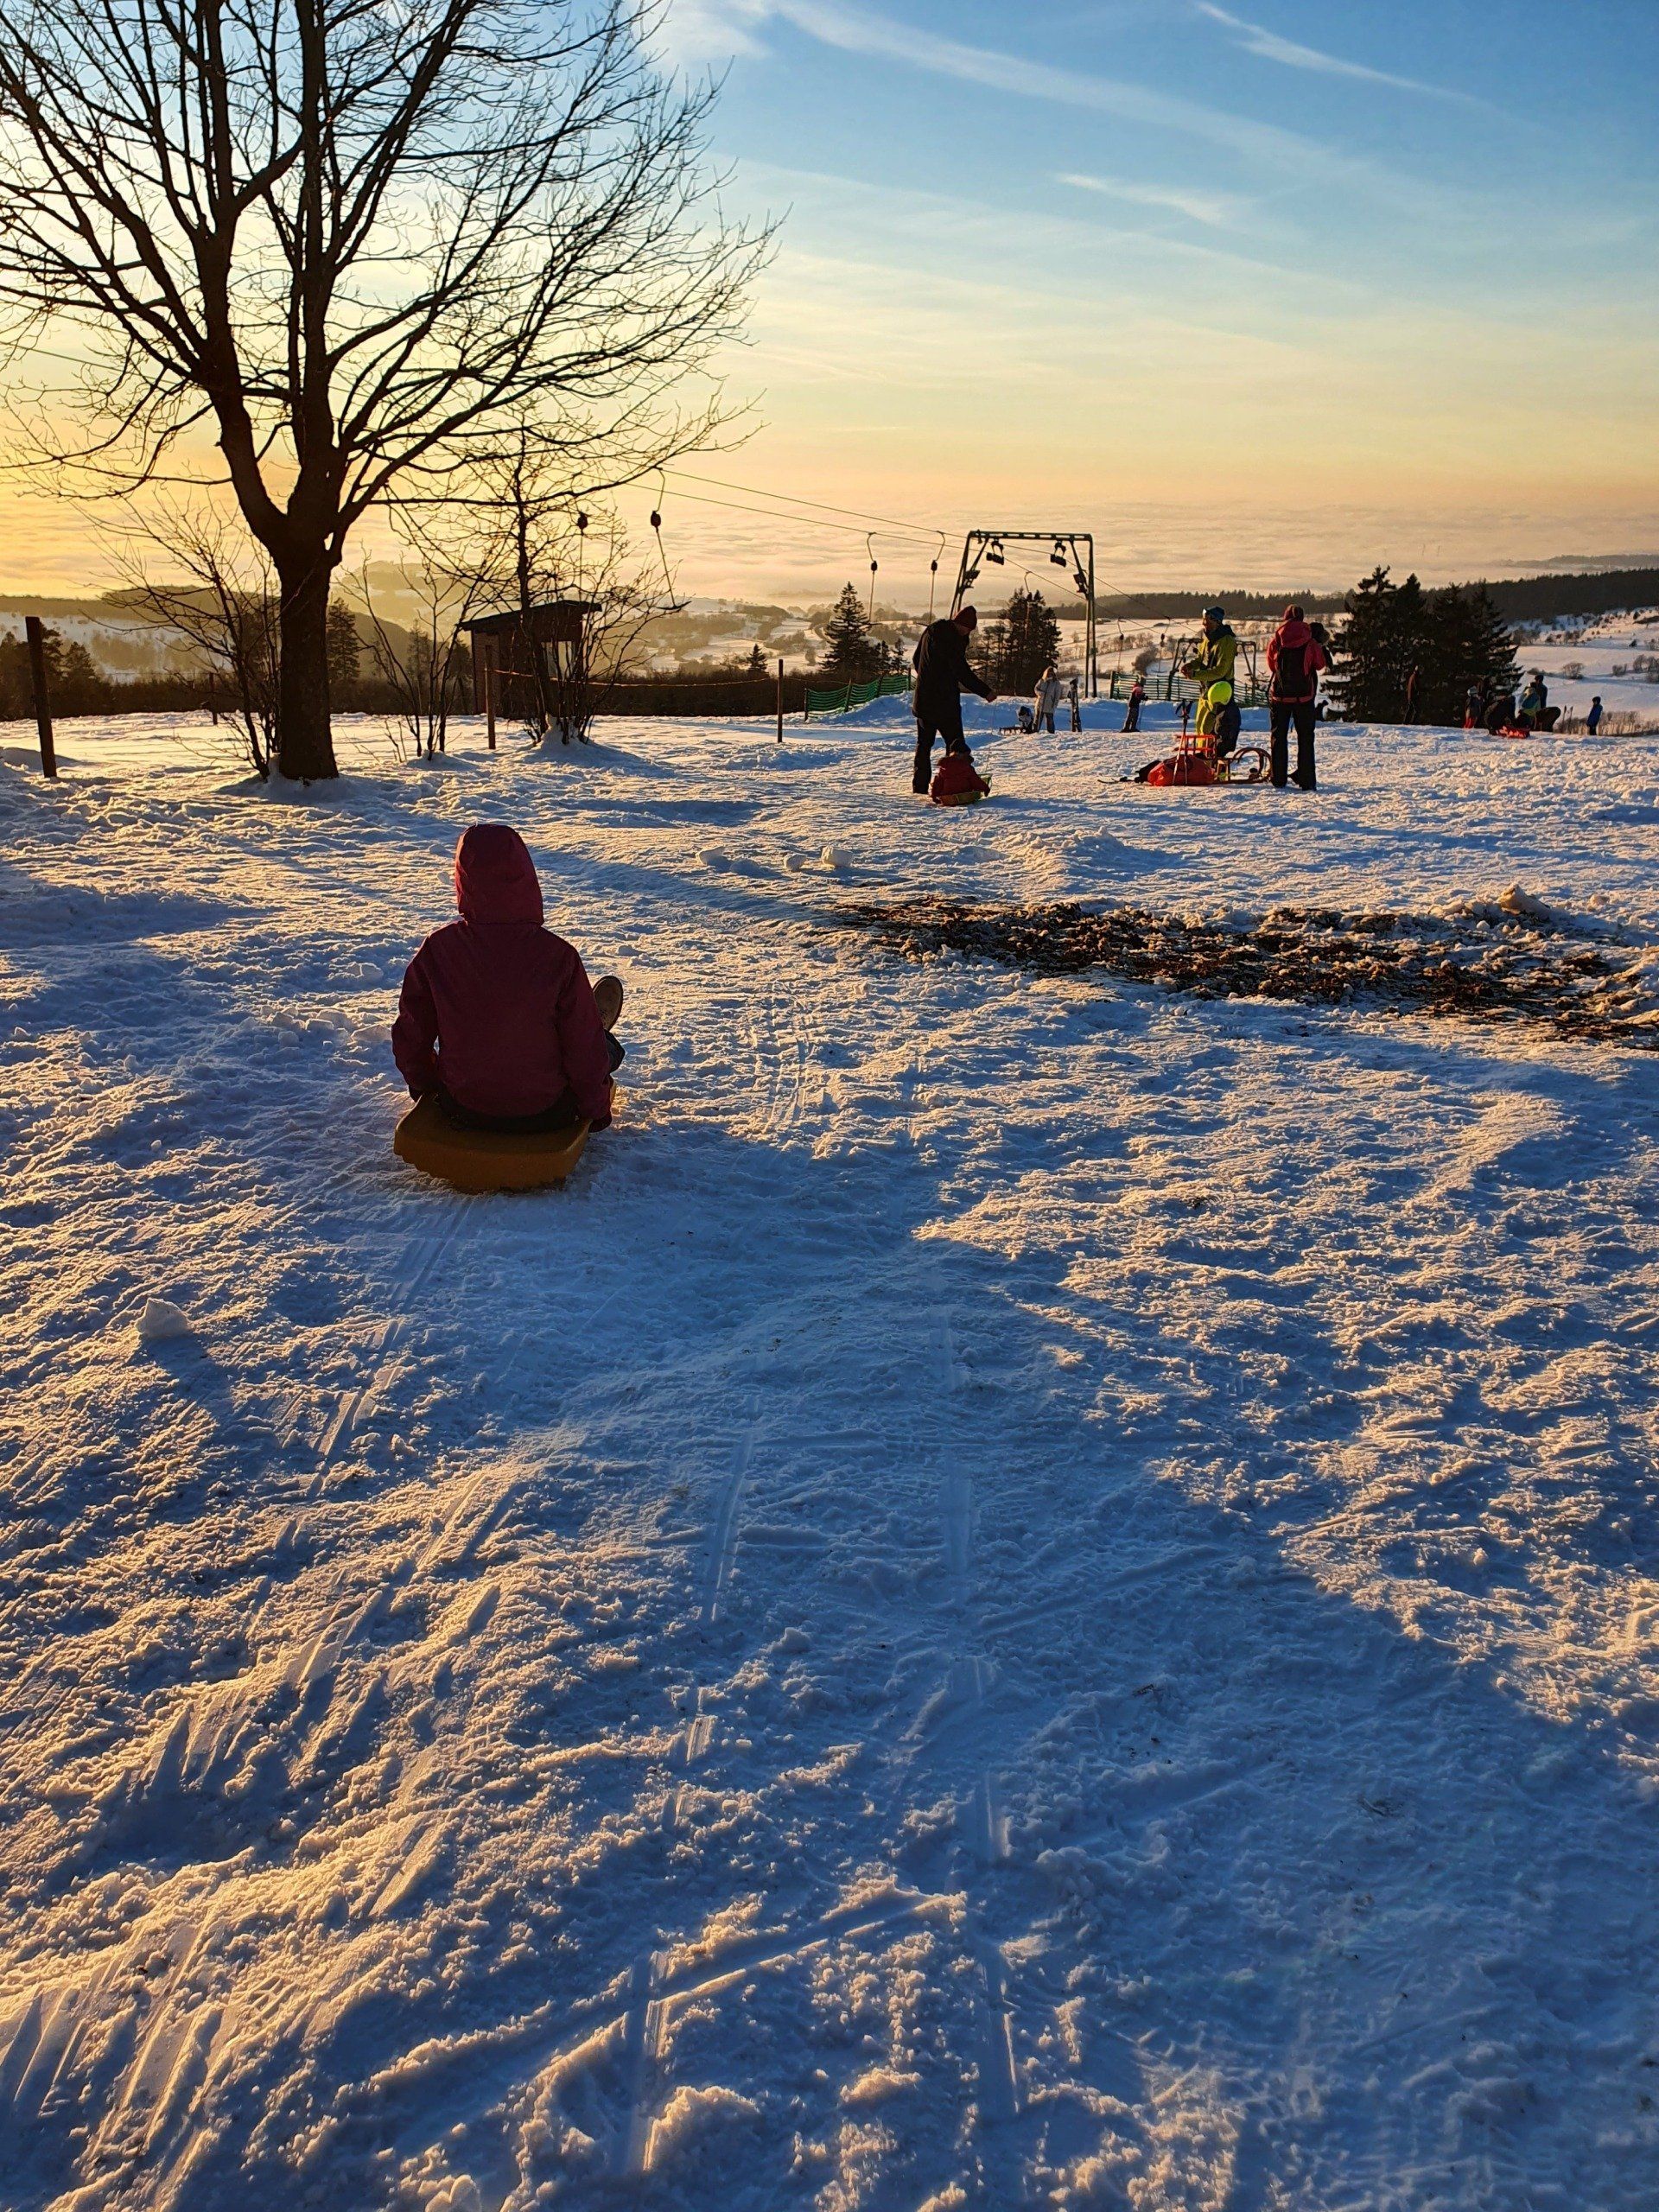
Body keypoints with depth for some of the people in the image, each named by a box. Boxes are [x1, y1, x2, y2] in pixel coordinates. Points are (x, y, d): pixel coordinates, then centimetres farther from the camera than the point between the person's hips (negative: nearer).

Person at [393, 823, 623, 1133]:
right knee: (608, 1049, 27)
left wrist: (423, 1082, 17)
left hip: (461, 1109, 3)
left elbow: (410, 1036, -4)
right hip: (544, 1114, -3)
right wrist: (596, 1108, 4)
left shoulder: (437, 949, -17)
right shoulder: (558, 956, -24)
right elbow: (585, 1049, -14)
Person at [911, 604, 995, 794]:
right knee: (955, 742, 0)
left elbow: (915, 660, 20)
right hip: (945, 702, -8)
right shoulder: (951, 639, -18)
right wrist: (985, 691, -16)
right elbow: (962, 672, -20)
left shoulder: (930, 631, 8)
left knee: (924, 743, 15)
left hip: (923, 699, 8)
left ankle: (920, 785, 16)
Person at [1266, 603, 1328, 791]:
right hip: (1304, 694, 0)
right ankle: (1306, 780, 5)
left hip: (1279, 694, 1)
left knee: (1278, 736, 9)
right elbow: (1320, 664, 6)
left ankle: (1278, 779, 6)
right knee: (1305, 737, 7)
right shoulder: (1310, 642, -6)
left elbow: (1271, 666, 4)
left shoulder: (1275, 641, -4)